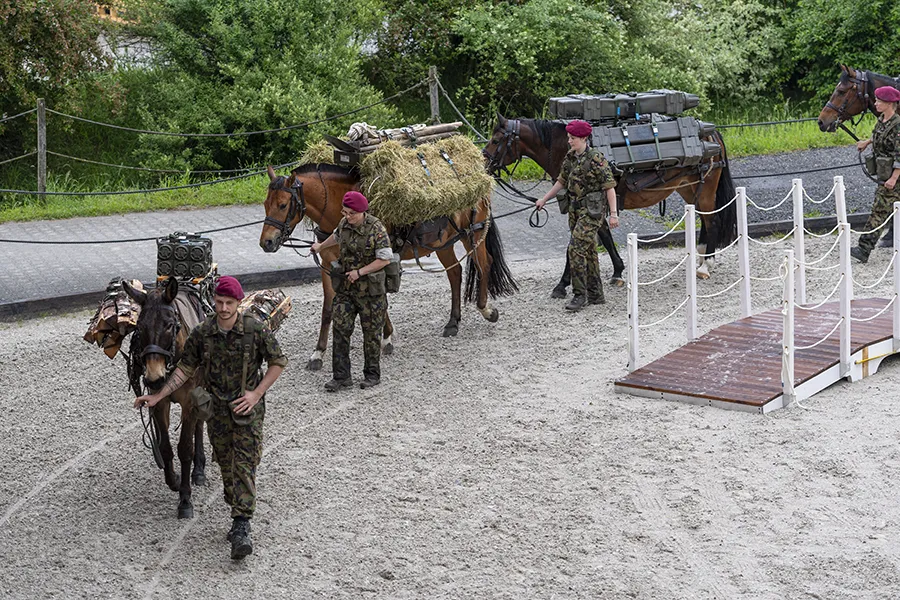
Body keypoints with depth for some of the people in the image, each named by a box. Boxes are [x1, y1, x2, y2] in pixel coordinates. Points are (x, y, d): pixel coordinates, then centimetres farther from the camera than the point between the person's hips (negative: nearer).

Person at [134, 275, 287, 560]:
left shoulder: (256, 329, -13)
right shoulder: (201, 333, -6)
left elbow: (278, 362, -3)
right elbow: (185, 369, 5)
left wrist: (256, 393, -12)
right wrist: (158, 396, 0)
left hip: (247, 407, -3)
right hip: (217, 408, 3)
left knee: (244, 467, -10)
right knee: (226, 466, 12)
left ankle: (241, 528, -13)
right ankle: (239, 517, 29)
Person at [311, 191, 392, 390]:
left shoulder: (376, 229, -17)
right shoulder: (344, 224, 2)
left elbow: (385, 259, -16)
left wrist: (360, 272, -21)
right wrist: (321, 247, 42)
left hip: (370, 288, -5)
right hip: (345, 286, 6)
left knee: (371, 332, 5)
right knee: (340, 328, 0)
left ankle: (373, 375, 19)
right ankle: (341, 376, 4)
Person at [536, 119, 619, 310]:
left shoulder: (596, 159, -14)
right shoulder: (570, 158, 8)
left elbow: (609, 187, -14)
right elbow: (561, 181, 20)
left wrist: (613, 213, -16)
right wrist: (544, 199, 21)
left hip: (592, 210, -8)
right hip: (575, 209, 8)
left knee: (576, 248, -15)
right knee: (588, 251, 13)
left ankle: (580, 295, -8)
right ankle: (595, 294, 22)